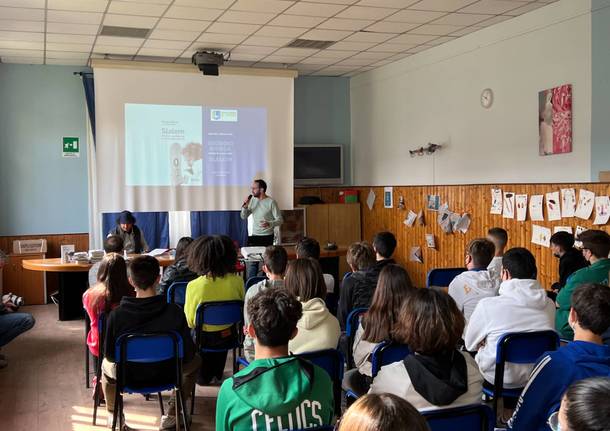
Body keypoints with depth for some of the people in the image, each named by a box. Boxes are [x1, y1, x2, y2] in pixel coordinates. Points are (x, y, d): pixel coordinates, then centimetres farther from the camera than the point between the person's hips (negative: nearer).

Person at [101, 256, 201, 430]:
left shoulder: (116, 314, -21)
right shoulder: (175, 312, -21)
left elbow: (109, 355, -8)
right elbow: (187, 354, -12)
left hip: (128, 376, 1)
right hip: (165, 376, -1)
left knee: (106, 364, 35)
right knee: (195, 361, 30)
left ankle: (114, 417, 39)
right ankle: (172, 416, 29)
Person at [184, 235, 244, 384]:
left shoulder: (193, 286, -26)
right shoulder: (237, 282, -19)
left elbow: (190, 321, -13)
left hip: (204, 338, -2)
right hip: (229, 337, 2)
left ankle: (204, 375, 45)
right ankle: (217, 373, 54)